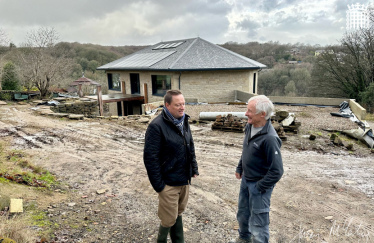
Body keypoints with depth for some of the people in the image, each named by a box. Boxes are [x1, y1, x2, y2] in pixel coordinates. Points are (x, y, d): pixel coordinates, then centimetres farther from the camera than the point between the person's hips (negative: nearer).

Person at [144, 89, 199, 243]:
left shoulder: (184, 122, 4)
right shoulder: (157, 126, -19)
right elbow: (150, 158, -19)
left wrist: (194, 169, 11)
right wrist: (158, 185, -16)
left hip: (185, 180, 7)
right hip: (169, 183, -6)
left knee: (178, 214, 21)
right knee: (169, 220, 6)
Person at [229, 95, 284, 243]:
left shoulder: (269, 138, -29)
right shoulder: (250, 127, -4)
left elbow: (276, 171, -25)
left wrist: (259, 187, -17)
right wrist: (239, 168, 14)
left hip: (259, 185, -8)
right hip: (246, 180, 8)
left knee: (258, 224, 6)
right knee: (242, 214, 27)